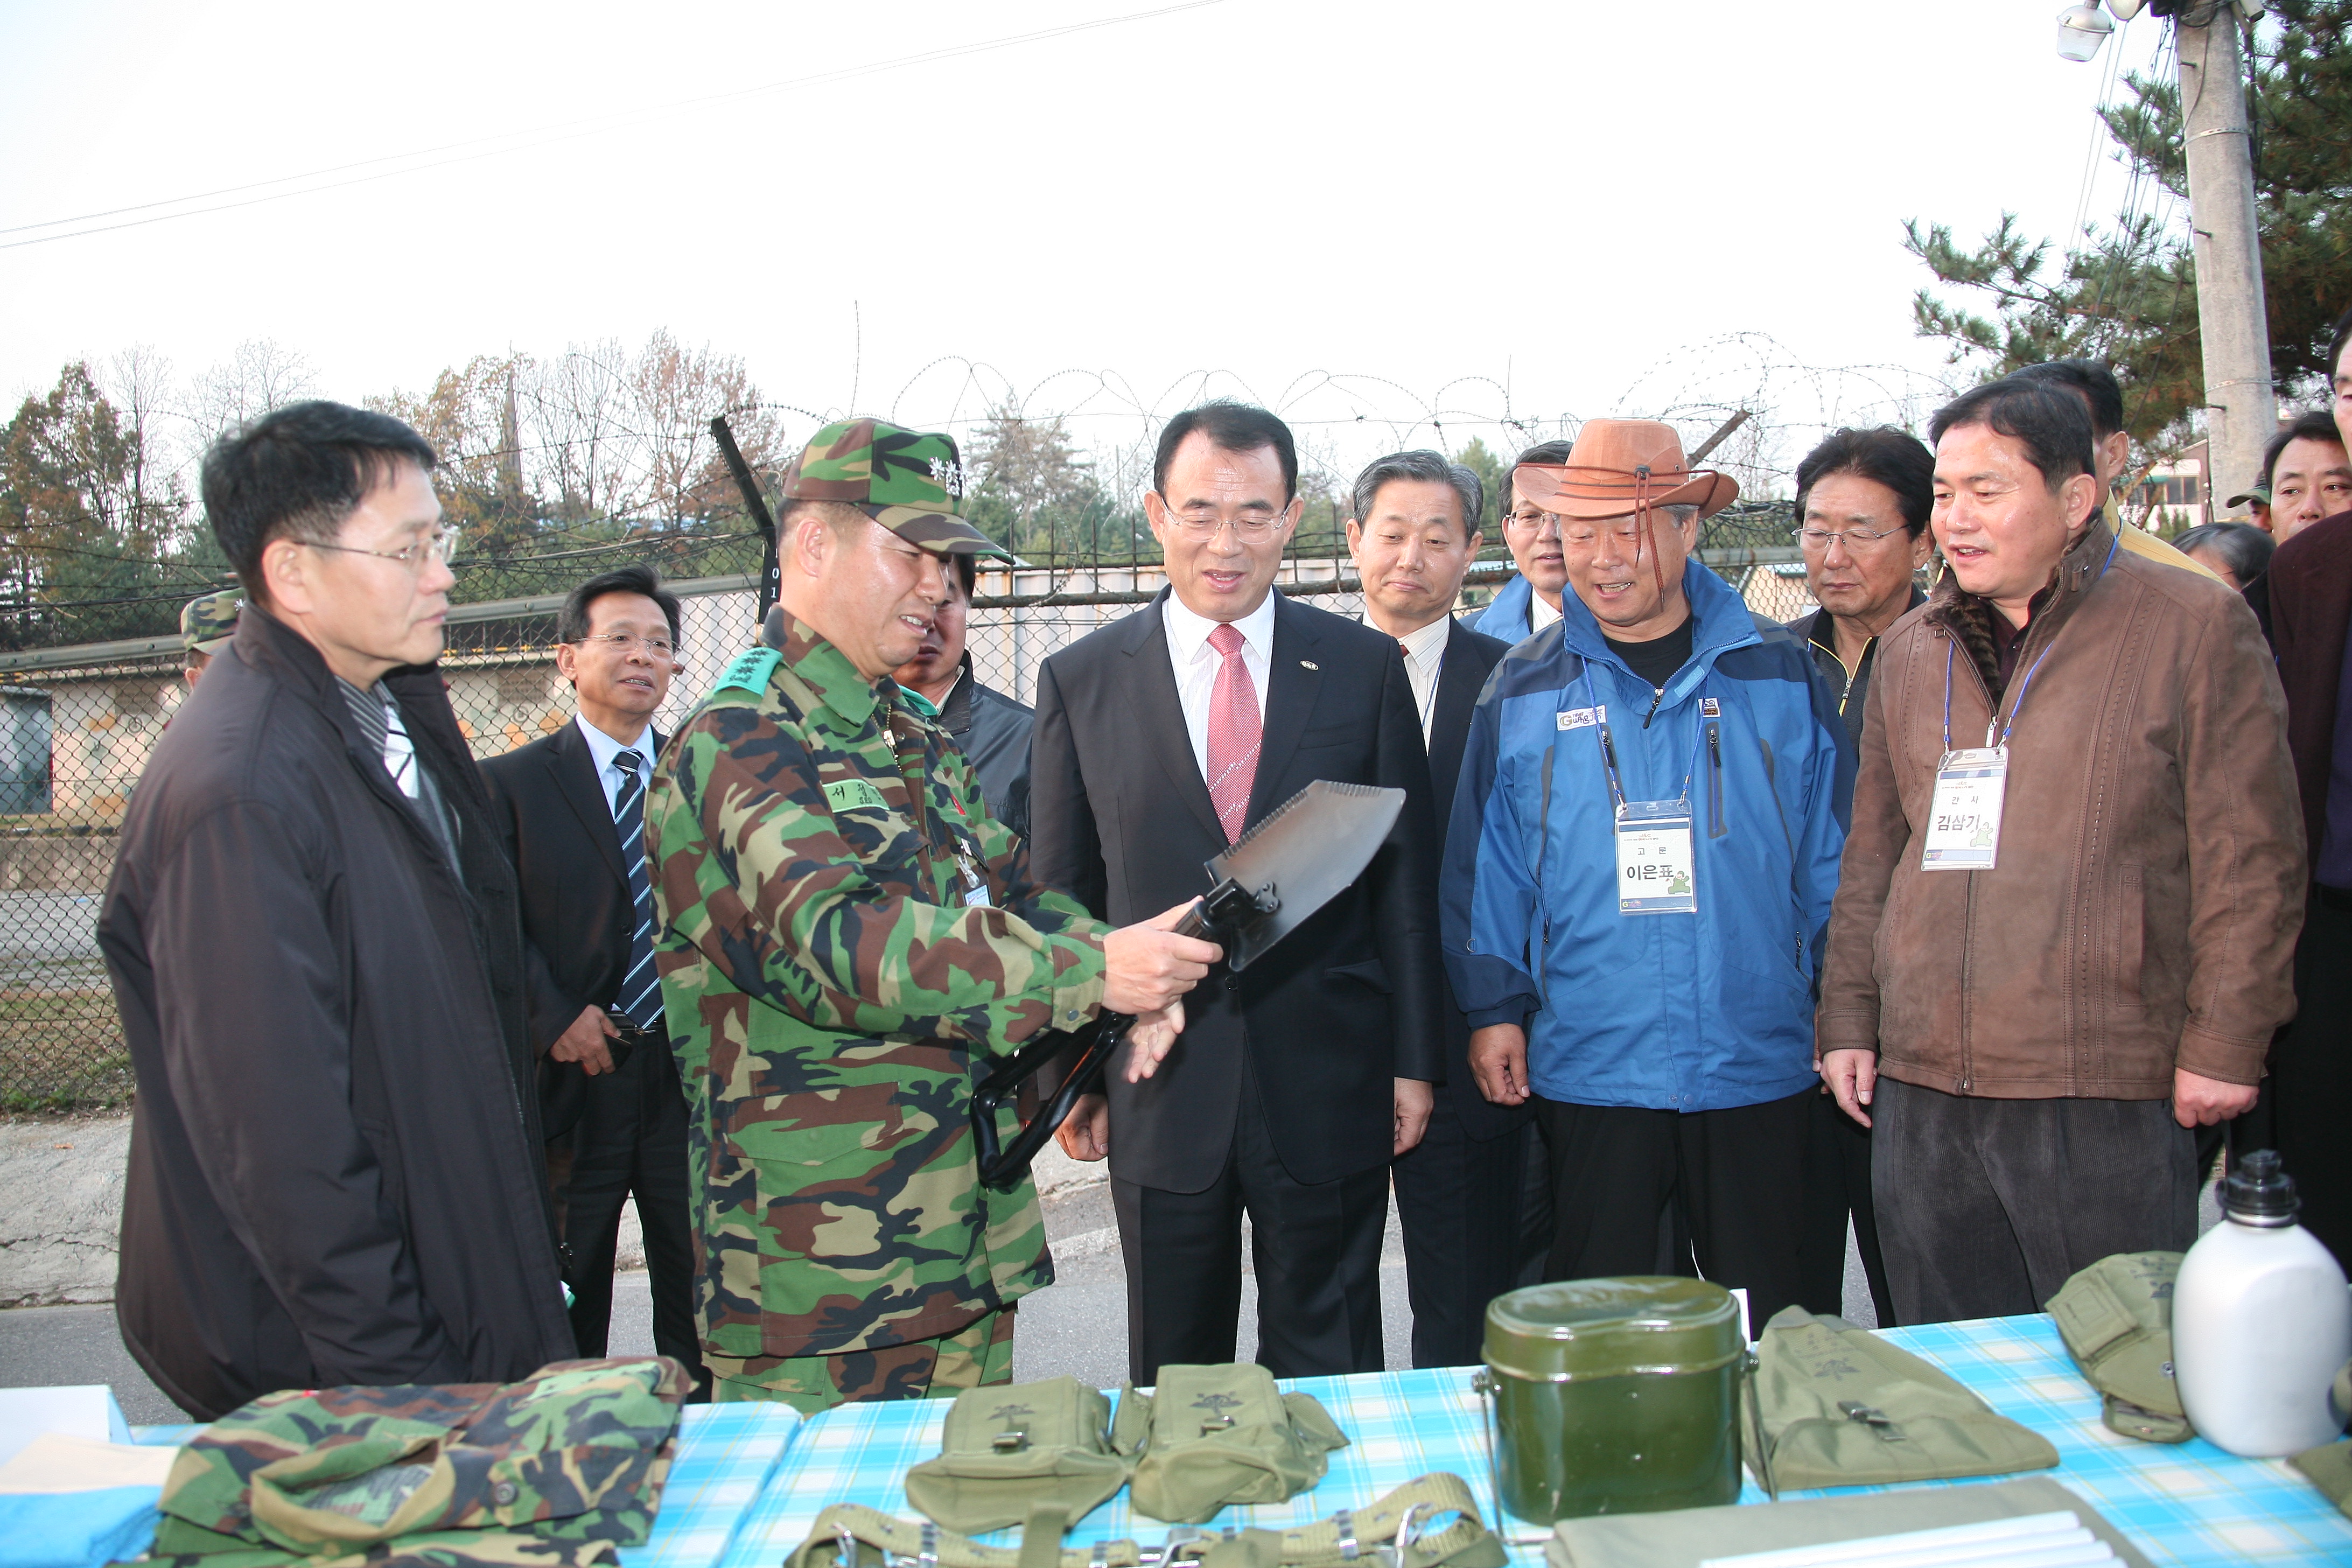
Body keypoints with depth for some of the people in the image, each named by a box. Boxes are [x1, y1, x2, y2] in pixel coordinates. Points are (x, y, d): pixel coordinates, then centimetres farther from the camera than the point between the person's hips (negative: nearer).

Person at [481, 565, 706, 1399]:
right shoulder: (509, 784, 2)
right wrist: (555, 1016, -15)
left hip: (691, 1073, 2)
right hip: (571, 1081, -2)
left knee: (703, 1309, 10)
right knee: (561, 1311, 11)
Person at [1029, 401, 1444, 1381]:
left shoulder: (1366, 668, 2)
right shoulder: (1080, 681, 1)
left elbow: (1406, 874, 3)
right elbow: (1062, 894, 5)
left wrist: (1414, 1059, 1)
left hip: (1328, 1088, 0)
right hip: (1159, 1089, 0)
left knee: (1327, 1373, 13)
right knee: (1173, 1377, 15)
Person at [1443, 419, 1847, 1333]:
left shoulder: (1780, 675, 2)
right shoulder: (1522, 690, 1)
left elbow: (1830, 853, 6)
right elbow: (1485, 869, 4)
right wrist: (1493, 1007, 0)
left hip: (1758, 1070, 1)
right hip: (1588, 1073, 0)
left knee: (1769, 1325, 14)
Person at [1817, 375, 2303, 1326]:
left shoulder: (2192, 623, -1)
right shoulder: (1909, 651, 13)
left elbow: (2249, 853, -4)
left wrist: (2224, 1043, -8)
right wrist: (1848, 1021, 12)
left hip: (2105, 1099, -4)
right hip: (1921, 1091, 5)